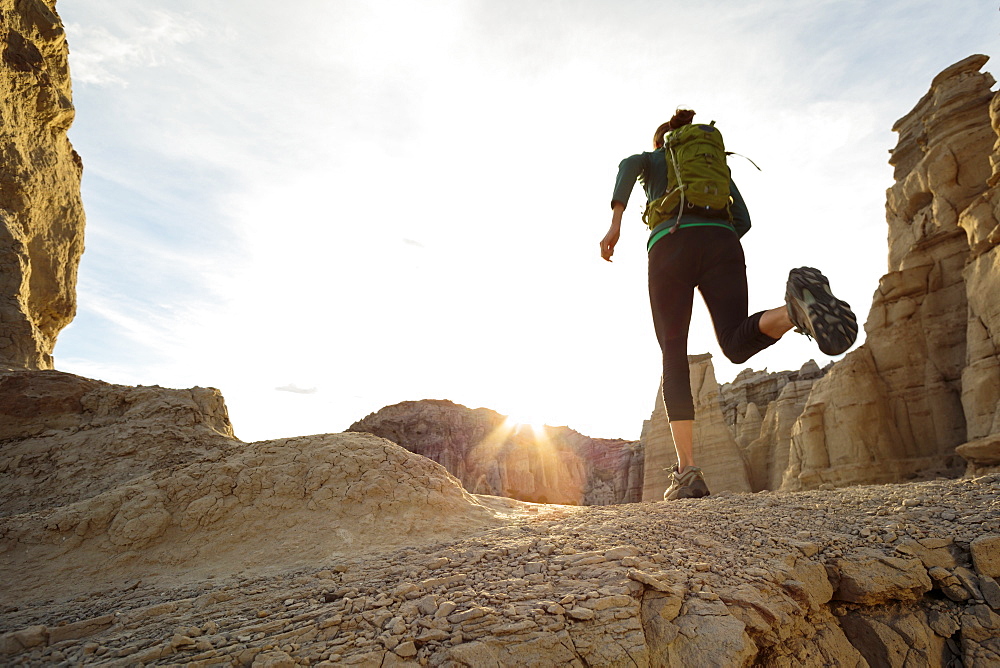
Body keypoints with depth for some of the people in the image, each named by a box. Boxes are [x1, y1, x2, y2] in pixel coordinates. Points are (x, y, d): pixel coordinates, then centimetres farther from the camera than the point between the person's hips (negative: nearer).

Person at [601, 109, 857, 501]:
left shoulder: (650, 159, 28)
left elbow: (628, 165, 1)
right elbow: (742, 220, 25)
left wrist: (615, 223, -10)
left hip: (671, 248, -2)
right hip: (721, 246, 3)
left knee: (673, 359, -3)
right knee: (738, 344, -9)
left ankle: (687, 472, -15)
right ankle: (796, 307, -43)